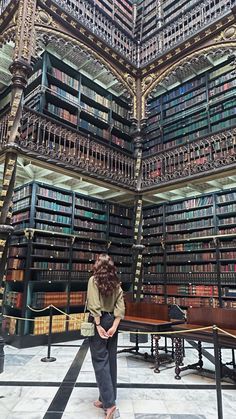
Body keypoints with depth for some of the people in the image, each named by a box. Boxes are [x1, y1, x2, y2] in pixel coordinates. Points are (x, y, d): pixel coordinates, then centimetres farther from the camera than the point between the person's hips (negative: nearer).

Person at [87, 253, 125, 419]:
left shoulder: (94, 280, -10)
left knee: (100, 360, 2)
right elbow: (120, 306, -3)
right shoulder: (116, 283, 4)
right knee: (111, 360, 14)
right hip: (112, 322, 5)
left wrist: (98, 325, -16)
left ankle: (109, 402, 1)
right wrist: (114, 325, -5)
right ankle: (108, 398, 26)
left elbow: (94, 305, -17)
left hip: (99, 321, -5)